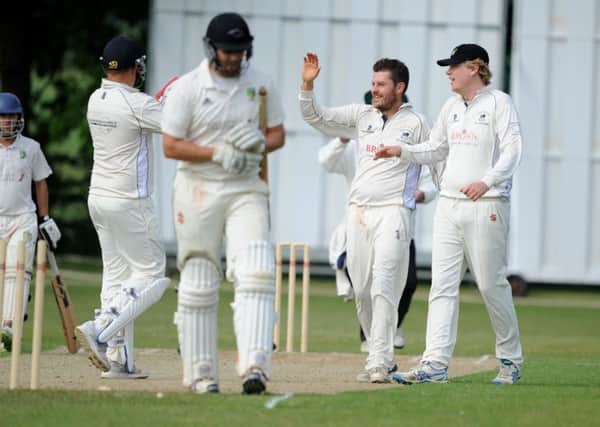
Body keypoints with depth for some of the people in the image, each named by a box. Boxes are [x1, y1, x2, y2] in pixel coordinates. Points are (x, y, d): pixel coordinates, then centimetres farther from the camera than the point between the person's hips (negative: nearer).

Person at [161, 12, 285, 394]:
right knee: (198, 282, 3)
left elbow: (278, 134, 13)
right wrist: (218, 153, -19)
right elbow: (170, 146, -8)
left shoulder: (261, 84, 5)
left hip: (247, 190, 2)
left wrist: (260, 144, -10)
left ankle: (255, 366, -26)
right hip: (198, 189, -2)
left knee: (256, 271, -17)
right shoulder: (187, 88, -6)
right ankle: (201, 374, 12)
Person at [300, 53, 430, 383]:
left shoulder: (416, 124, 1)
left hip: (392, 211, -5)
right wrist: (307, 84, -6)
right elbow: (315, 118, 8)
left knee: (383, 289, -15)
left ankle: (378, 364, -18)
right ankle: (383, 357, 16)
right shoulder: (361, 116, 12)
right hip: (358, 212, 5)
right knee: (362, 291, 6)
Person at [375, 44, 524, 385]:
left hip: (487, 205, -7)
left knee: (492, 284, -2)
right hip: (450, 205, 7)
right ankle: (436, 363, -5)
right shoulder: (452, 107, 17)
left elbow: (512, 150, -15)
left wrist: (487, 180, -30)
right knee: (443, 285, -1)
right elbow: (436, 150, 24)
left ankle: (511, 360, 13)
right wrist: (402, 151, 7)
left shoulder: (499, 103, -5)